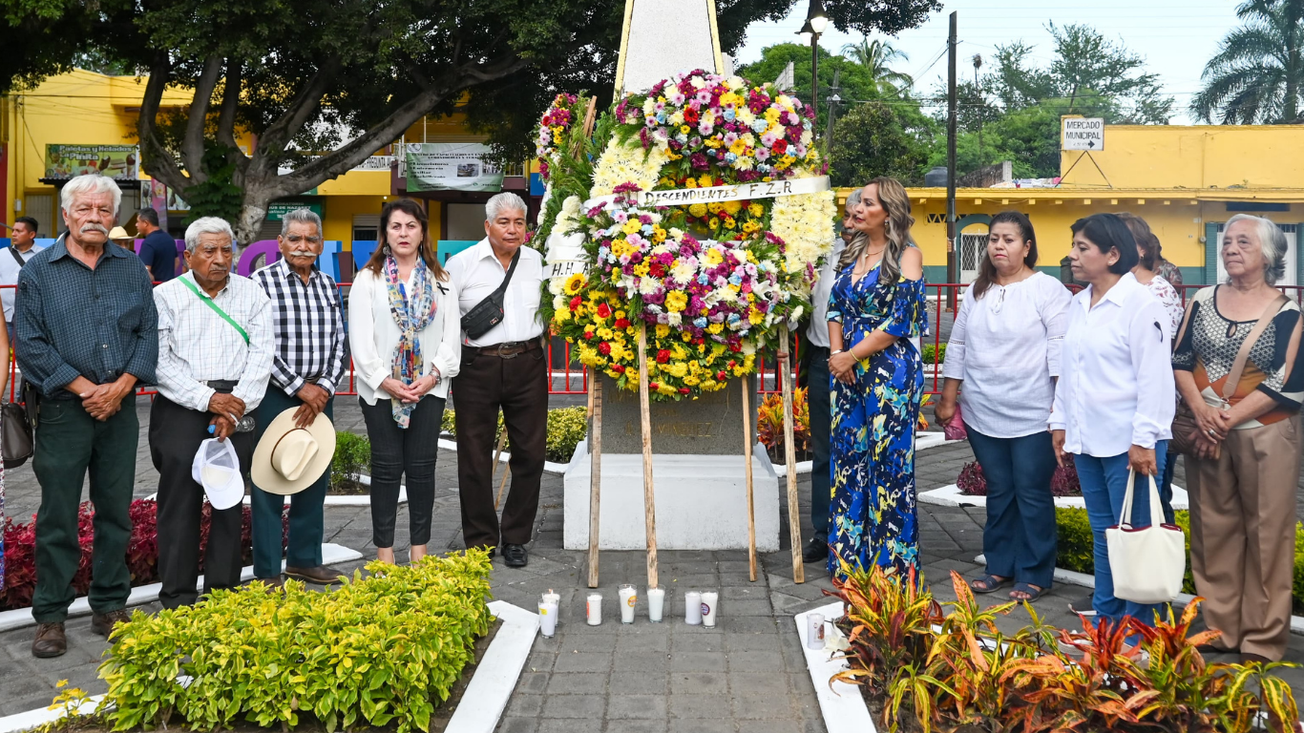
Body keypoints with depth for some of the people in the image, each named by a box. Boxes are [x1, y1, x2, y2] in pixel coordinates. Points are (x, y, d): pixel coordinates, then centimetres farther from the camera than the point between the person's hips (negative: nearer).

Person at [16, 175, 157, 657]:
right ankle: (50, 617, 14)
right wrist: (85, 388, -12)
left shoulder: (131, 270, 10)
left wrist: (120, 386, -9)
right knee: (57, 517, 3)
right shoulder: (39, 271, 2)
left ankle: (110, 608, 21)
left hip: (120, 409, 3)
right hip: (64, 410, -2)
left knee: (116, 512, 9)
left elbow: (149, 333, 5)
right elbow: (30, 345, -4)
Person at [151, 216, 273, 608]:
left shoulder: (252, 294, 9)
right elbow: (159, 361, -4)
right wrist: (207, 399, -13)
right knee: (179, 499, -3)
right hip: (181, 408, -1)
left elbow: (261, 355, 1)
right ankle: (177, 598, 6)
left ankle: (224, 594, 13)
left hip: (236, 407, 1)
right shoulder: (165, 296, 5)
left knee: (229, 501, 4)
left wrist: (235, 408, -10)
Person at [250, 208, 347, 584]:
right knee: (270, 482, 0)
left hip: (320, 395, 5)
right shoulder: (263, 281, -5)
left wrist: (324, 388, -6)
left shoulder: (329, 285, 11)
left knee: (315, 479, 12)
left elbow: (338, 343, 8)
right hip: (276, 394, -5)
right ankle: (268, 572, 10)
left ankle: (305, 559, 26)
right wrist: (299, 387, -13)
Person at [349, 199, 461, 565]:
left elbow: (451, 336, 4)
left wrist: (433, 376, -9)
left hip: (429, 389, 2)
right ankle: (384, 552, 12)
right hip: (381, 389, -1)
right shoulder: (367, 279, 5)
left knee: (422, 467, 4)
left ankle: (419, 549, 14)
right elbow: (360, 338, -3)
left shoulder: (441, 282, 10)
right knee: (387, 467, 4)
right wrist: (385, 381, -12)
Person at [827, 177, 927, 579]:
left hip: (890, 371, -6)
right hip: (847, 370, 7)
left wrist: (852, 356, -12)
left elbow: (899, 321, -14)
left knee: (888, 462, -1)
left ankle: (891, 563, 11)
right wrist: (837, 353, -3)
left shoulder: (906, 255, -7)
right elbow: (835, 308, 13)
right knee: (848, 459, 9)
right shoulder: (852, 252, 13)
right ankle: (849, 558, 21)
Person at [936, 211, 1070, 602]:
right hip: (983, 415, 5)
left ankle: (1034, 575, 14)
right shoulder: (976, 292, 12)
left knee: (1032, 495, 2)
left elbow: (1061, 351, -10)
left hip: (1032, 416, -5)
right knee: (998, 492, 14)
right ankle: (1000, 567, 25)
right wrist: (947, 400, 14)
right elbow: (958, 346, 15)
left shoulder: (1048, 289, -5)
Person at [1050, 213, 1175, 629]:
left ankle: (1137, 626, 12)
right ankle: (1105, 617, 25)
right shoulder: (1078, 305, 12)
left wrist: (1144, 439, -17)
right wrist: (1060, 422, 16)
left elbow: (1154, 378, -15)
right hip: (1086, 440, 8)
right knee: (1102, 532, 15)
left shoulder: (1141, 305, -12)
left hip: (1128, 443, -8)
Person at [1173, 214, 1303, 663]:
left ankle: (1263, 638, 13)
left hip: (1265, 435, -3)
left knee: (1266, 533, 2)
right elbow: (1180, 360, 4)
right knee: (1212, 529, 8)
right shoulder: (1203, 301, 7)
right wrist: (1201, 410, -11)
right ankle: (1219, 627, 19)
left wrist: (1228, 421, -14)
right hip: (1206, 433, 3)